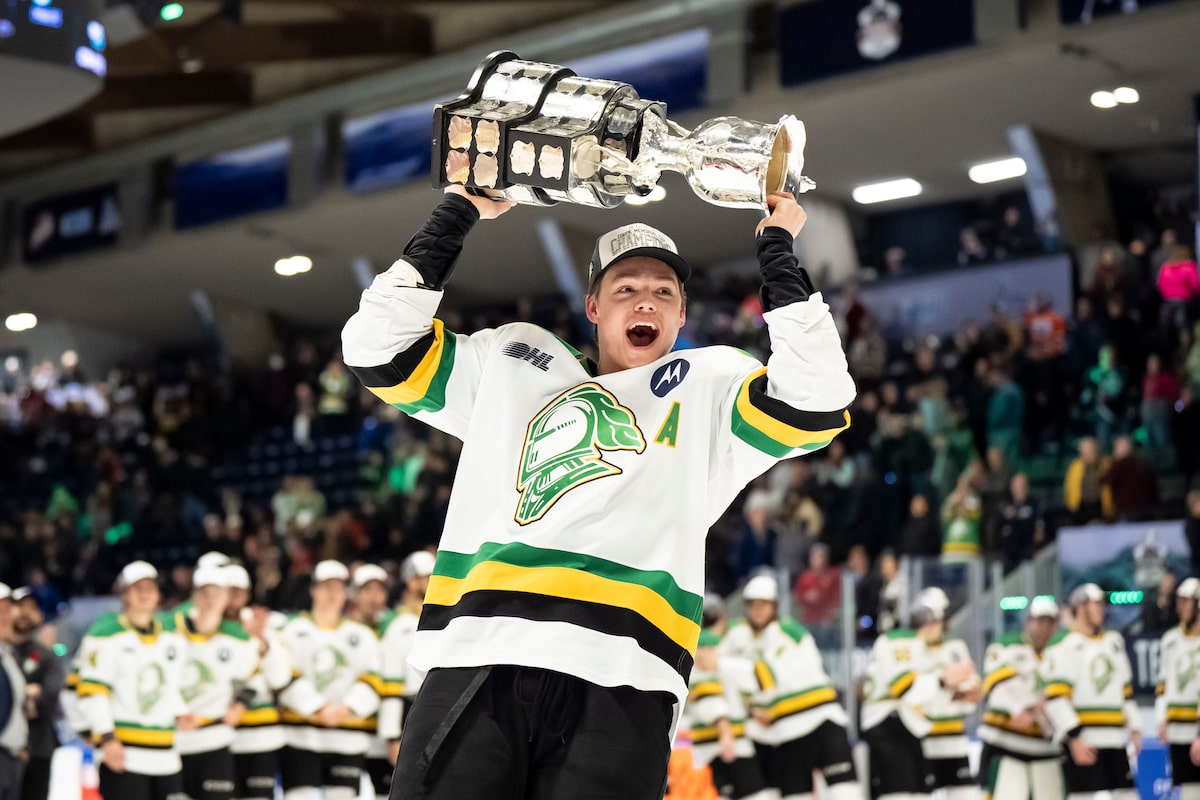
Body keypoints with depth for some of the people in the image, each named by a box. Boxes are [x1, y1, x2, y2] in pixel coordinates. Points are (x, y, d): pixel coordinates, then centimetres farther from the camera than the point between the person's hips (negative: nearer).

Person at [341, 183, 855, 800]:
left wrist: (777, 249, 13)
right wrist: (457, 213, 20)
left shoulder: (711, 389, 22)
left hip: (618, 686, -1)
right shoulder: (512, 361, 26)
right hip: (473, 667, 1)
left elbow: (816, 402, 6)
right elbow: (377, 348, 19)